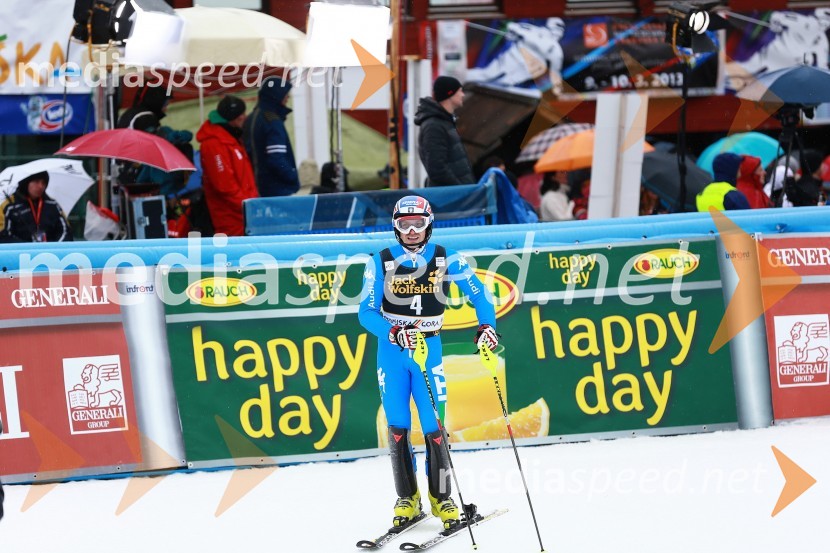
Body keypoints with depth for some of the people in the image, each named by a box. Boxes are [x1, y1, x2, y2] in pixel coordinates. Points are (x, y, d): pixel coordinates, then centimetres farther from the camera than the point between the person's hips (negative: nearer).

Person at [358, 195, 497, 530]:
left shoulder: (445, 259, -2)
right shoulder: (381, 263, -3)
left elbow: (478, 293, 1)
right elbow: (366, 312, -8)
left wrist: (487, 325, -17)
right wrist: (393, 332, -26)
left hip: (428, 349, -1)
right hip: (391, 352, 1)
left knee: (432, 427, -6)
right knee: (397, 427, 2)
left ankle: (441, 497, 8)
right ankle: (407, 500, 14)